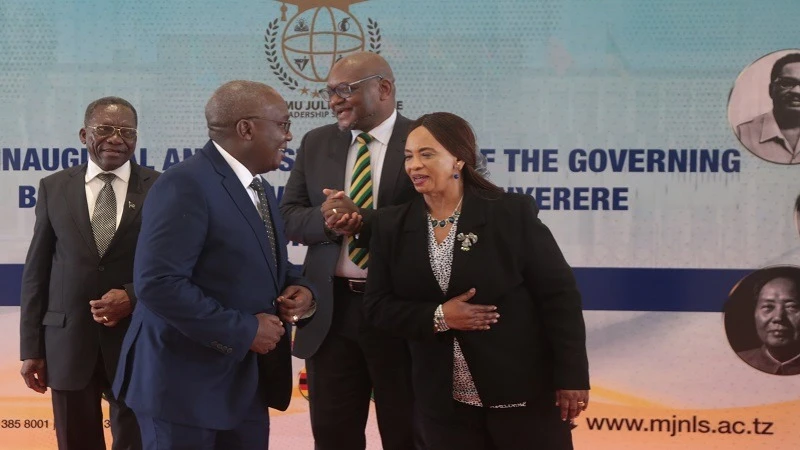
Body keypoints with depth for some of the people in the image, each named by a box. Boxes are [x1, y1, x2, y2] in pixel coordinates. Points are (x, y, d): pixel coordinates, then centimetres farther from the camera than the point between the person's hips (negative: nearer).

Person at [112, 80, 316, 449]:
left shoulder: (260, 190, 15)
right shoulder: (185, 184, -16)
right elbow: (158, 283, -24)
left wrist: (299, 290, -1)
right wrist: (242, 331, -21)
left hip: (246, 383, 9)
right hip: (185, 383, -8)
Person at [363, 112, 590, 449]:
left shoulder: (512, 213, -6)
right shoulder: (392, 226, 4)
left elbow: (559, 296, -6)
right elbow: (377, 305, 3)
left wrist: (571, 376, -9)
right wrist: (437, 317, -14)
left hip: (524, 392, -3)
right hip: (444, 402, 3)